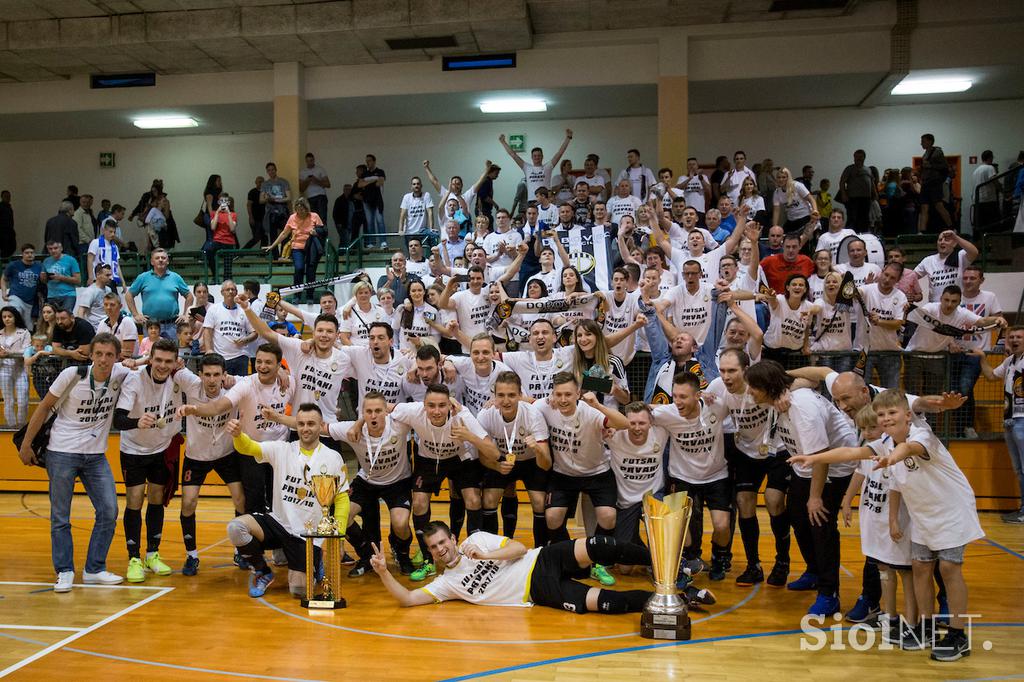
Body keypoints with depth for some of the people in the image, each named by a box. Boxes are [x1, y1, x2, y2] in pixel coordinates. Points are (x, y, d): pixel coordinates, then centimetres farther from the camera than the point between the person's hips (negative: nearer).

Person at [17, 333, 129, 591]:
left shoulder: (121, 374, -7)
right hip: (62, 453, -3)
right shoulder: (72, 375, -14)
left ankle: (94, 570, 13)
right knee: (60, 517, 3)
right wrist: (26, 444, 1)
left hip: (96, 455, 3)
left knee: (109, 511, 0)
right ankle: (64, 572, 16)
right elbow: (44, 407, -3)